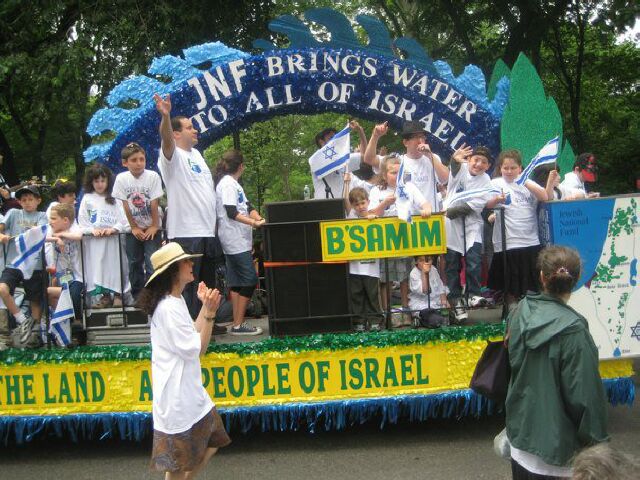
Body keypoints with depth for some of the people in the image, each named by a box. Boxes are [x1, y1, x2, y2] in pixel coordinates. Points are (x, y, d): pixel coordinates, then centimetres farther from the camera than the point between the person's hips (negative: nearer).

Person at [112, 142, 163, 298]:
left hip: (151, 227, -2)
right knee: (135, 264, 9)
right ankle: (138, 297, 20)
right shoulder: (121, 178, -9)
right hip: (134, 228, 3)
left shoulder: (153, 176, -15)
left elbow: (154, 204, -13)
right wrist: (134, 227, -5)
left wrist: (154, 226, -11)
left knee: (152, 263, -9)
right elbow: (125, 206, -6)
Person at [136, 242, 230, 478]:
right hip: (177, 393, -10)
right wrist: (210, 313, -22)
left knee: (211, 443, 19)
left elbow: (193, 337, 12)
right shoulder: (169, 308, -22)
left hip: (188, 388, 10)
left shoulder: (176, 300, 9)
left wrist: (204, 306, 8)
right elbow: (196, 350, -19)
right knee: (179, 460, 5)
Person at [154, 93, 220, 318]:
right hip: (186, 233, -9)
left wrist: (214, 222, 22)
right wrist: (165, 116, -50)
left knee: (207, 283, 17)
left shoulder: (196, 154, 18)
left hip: (207, 231, 9)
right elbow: (166, 139, -31)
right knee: (188, 284, -6)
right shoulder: (173, 155, -8)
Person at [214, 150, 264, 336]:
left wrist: (259, 219, -3)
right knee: (249, 280, -10)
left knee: (236, 282, 9)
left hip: (239, 240, 10)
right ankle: (238, 324, -7)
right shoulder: (227, 183, -12)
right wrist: (254, 223, -25)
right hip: (235, 241, -10)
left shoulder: (233, 183, 17)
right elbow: (232, 213, -20)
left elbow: (248, 207, 14)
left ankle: (237, 323, 11)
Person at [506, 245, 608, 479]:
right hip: (554, 440, -5)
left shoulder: (521, 311, -6)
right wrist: (596, 440, -6)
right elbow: (584, 393, -19)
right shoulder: (573, 330, -24)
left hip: (520, 431, 6)